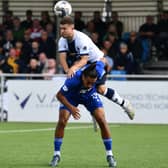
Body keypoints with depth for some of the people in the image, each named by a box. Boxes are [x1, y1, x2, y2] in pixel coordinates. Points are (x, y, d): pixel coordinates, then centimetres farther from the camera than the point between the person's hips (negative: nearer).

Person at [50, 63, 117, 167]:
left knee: (102, 121, -12)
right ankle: (56, 155, 0)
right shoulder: (73, 80, -43)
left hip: (90, 95, 2)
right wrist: (71, 108, -40)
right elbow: (59, 95, -28)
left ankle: (110, 155, -1)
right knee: (62, 122, -16)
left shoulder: (97, 72, -36)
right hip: (71, 96, -2)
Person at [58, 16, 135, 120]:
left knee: (100, 89, -17)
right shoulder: (62, 41, -12)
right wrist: (68, 71, -45)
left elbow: (84, 60, -38)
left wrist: (74, 68, -57)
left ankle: (124, 103, 1)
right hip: (81, 61, 8)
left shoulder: (81, 39, -32)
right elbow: (62, 58, -24)